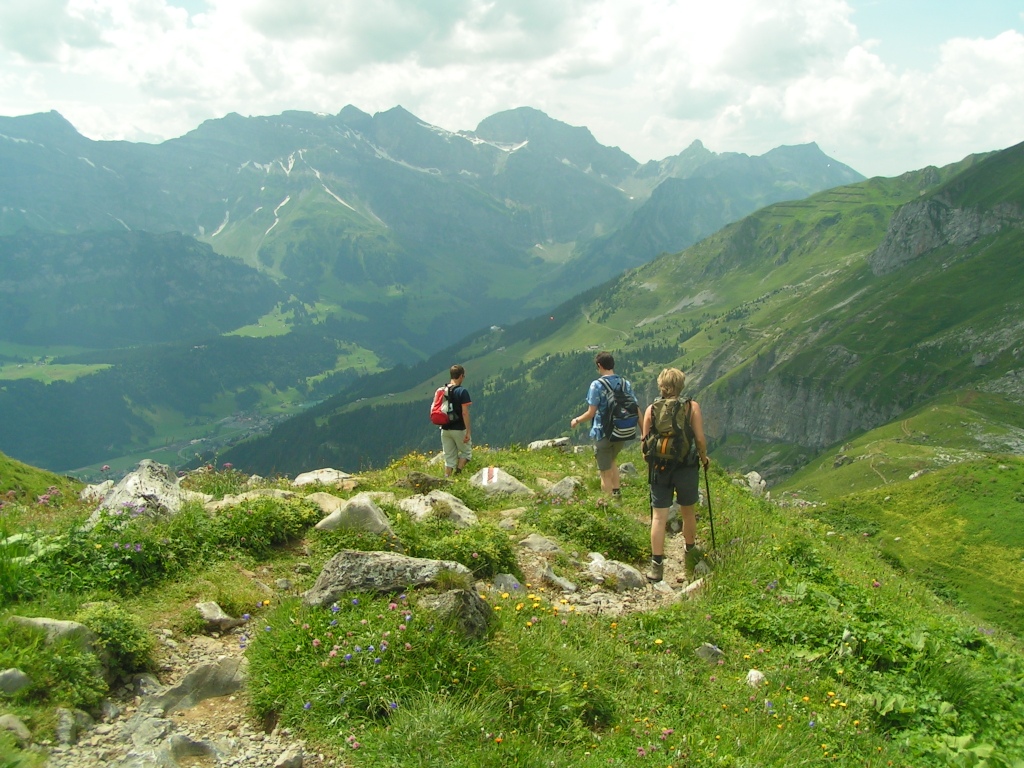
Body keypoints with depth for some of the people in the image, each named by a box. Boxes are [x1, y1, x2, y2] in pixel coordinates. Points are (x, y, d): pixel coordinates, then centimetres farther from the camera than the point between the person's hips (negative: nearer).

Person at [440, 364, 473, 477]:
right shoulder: (462, 391, -13)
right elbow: (465, 413, -16)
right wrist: (468, 431, -14)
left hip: (445, 429, 5)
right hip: (459, 429, -5)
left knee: (449, 458, 13)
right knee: (466, 452, 13)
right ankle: (457, 473, -3)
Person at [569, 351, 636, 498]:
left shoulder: (597, 385, -15)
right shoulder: (626, 384, 0)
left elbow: (591, 413, -14)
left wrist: (576, 420, 4)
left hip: (604, 434, -6)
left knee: (605, 473, 7)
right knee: (612, 460, 33)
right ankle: (617, 492, 35)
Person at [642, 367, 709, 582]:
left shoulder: (651, 409, -2)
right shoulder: (691, 407, -5)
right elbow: (700, 439, -7)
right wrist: (703, 458, 12)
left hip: (659, 468, 0)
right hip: (686, 467, 0)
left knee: (658, 517, 3)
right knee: (688, 513, 18)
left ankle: (657, 565, -1)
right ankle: (690, 557, 35)